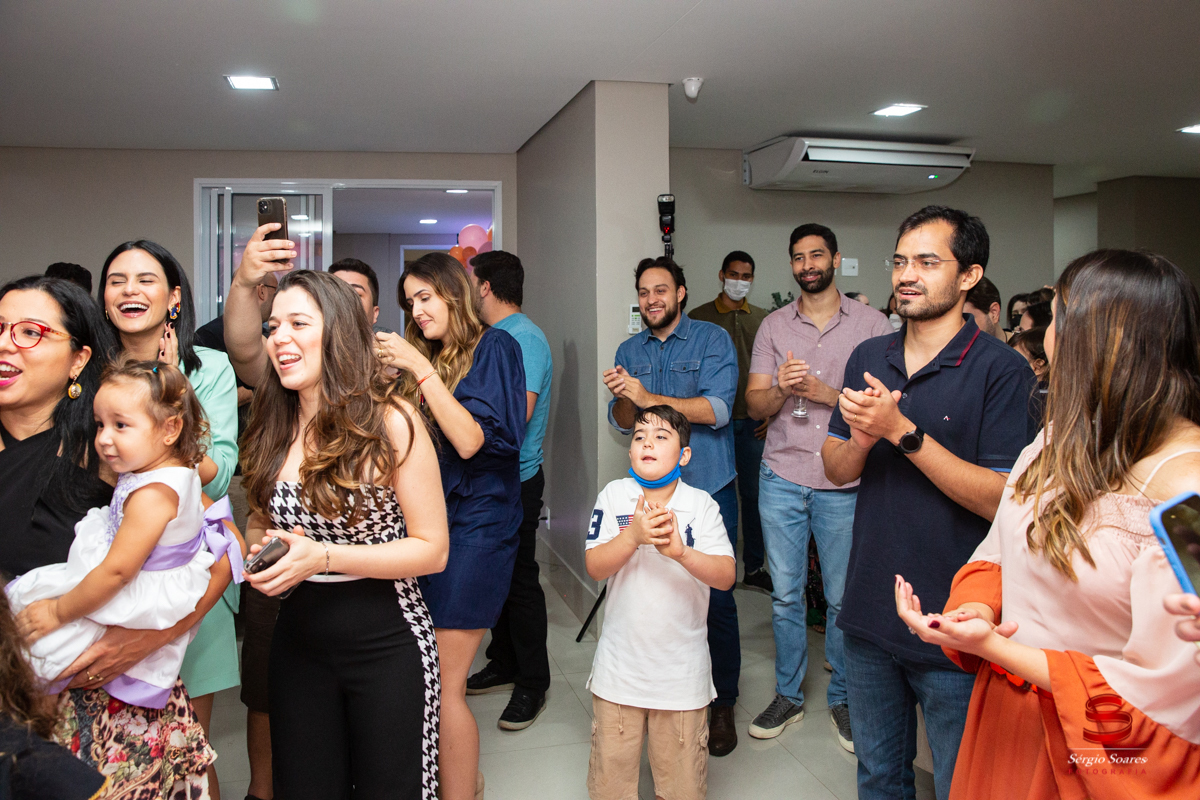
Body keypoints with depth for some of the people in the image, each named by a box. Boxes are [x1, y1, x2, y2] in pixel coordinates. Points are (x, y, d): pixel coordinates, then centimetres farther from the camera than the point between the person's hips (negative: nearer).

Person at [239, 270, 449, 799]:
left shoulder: (391, 423, -14)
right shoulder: (273, 427, 3)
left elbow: (432, 549, -14)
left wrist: (324, 557, -22)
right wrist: (257, 550, -6)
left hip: (385, 643, -5)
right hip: (297, 640, 5)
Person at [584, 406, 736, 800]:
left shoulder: (701, 504, -6)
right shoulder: (614, 496, -3)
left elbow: (726, 576, -13)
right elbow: (595, 567, -9)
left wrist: (680, 552, -30)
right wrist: (633, 536, -25)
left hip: (682, 669, 0)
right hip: (620, 663, 1)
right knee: (611, 768, 13)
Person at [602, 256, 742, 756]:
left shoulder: (712, 340, -2)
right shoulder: (629, 351, 12)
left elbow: (718, 409, -15)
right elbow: (623, 424, 8)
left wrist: (651, 398, -22)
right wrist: (623, 398, -15)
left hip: (708, 489, -4)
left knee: (715, 598, -1)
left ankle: (722, 705, 14)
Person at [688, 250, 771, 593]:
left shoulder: (763, 319, 11)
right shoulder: (698, 317, 2)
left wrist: (770, 412, 5)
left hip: (753, 422, 3)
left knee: (754, 494, 9)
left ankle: (754, 568, 21)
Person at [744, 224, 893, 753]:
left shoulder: (871, 324, 2)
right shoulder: (773, 326, 9)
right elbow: (755, 404, 6)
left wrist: (828, 394, -15)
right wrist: (780, 388, -15)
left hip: (844, 481, -2)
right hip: (782, 478, 2)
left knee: (842, 598, 5)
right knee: (785, 594, 9)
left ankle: (842, 699, 25)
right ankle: (788, 695, 26)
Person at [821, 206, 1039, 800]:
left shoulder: (1001, 369, -13)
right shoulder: (868, 358, 5)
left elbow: (1000, 500, -19)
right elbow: (835, 470, 6)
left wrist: (902, 431, -25)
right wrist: (861, 440, -16)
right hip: (869, 612, 5)